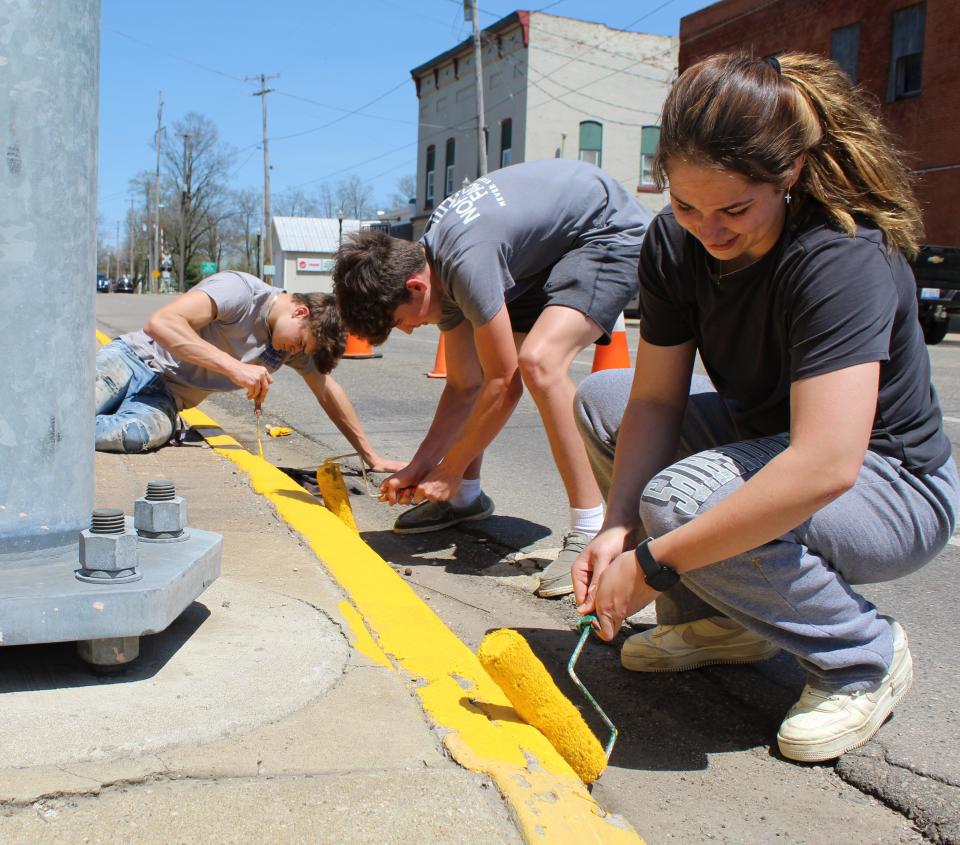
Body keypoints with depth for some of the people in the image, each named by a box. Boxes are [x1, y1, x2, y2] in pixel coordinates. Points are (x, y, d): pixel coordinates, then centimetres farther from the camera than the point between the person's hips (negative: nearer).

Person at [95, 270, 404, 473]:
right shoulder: (240, 290, -20)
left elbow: (327, 390, 15)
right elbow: (160, 322, -29)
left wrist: (372, 457, 13)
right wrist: (235, 367, -35)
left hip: (165, 398, 5)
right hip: (132, 359, -5)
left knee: (139, 433, -32)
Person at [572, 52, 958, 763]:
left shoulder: (844, 258, -31)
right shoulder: (675, 243, -10)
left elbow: (824, 467, -41)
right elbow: (655, 400, -9)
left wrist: (653, 565, -37)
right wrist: (617, 528, -24)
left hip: (893, 485, -7)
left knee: (682, 500, -32)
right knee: (601, 399, 2)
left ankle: (866, 657, -6)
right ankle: (721, 621, 6)